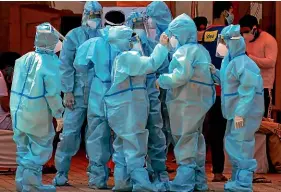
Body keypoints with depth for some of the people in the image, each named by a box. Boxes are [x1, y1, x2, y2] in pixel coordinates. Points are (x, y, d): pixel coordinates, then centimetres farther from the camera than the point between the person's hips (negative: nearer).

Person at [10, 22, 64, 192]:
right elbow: (53, 92, -19)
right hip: (37, 113, -7)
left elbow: (17, 85, 10)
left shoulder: (25, 59, 2)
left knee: (24, 147, 17)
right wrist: (59, 115, -11)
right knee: (41, 147, 5)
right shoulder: (51, 63, -17)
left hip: (18, 110, 7)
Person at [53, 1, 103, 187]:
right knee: (70, 133, -4)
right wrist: (68, 91, -7)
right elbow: (65, 65, 0)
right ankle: (61, 173, 3)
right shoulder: (73, 36, 2)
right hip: (78, 94, -2)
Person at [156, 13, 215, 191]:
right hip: (200, 101, 9)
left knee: (185, 143, -6)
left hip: (186, 103, -9)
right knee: (196, 141, 16)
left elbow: (181, 76, -25)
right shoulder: (201, 50, 16)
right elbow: (200, 76, 14)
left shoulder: (185, 51, -14)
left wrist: (161, 80, -14)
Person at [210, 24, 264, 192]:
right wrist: (215, 73, 8)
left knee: (241, 146, -8)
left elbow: (248, 90, -24)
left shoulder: (243, 63, -19)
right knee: (233, 145, 17)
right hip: (236, 111, 11)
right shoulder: (231, 61, 13)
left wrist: (240, 113, -26)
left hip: (244, 113, -11)